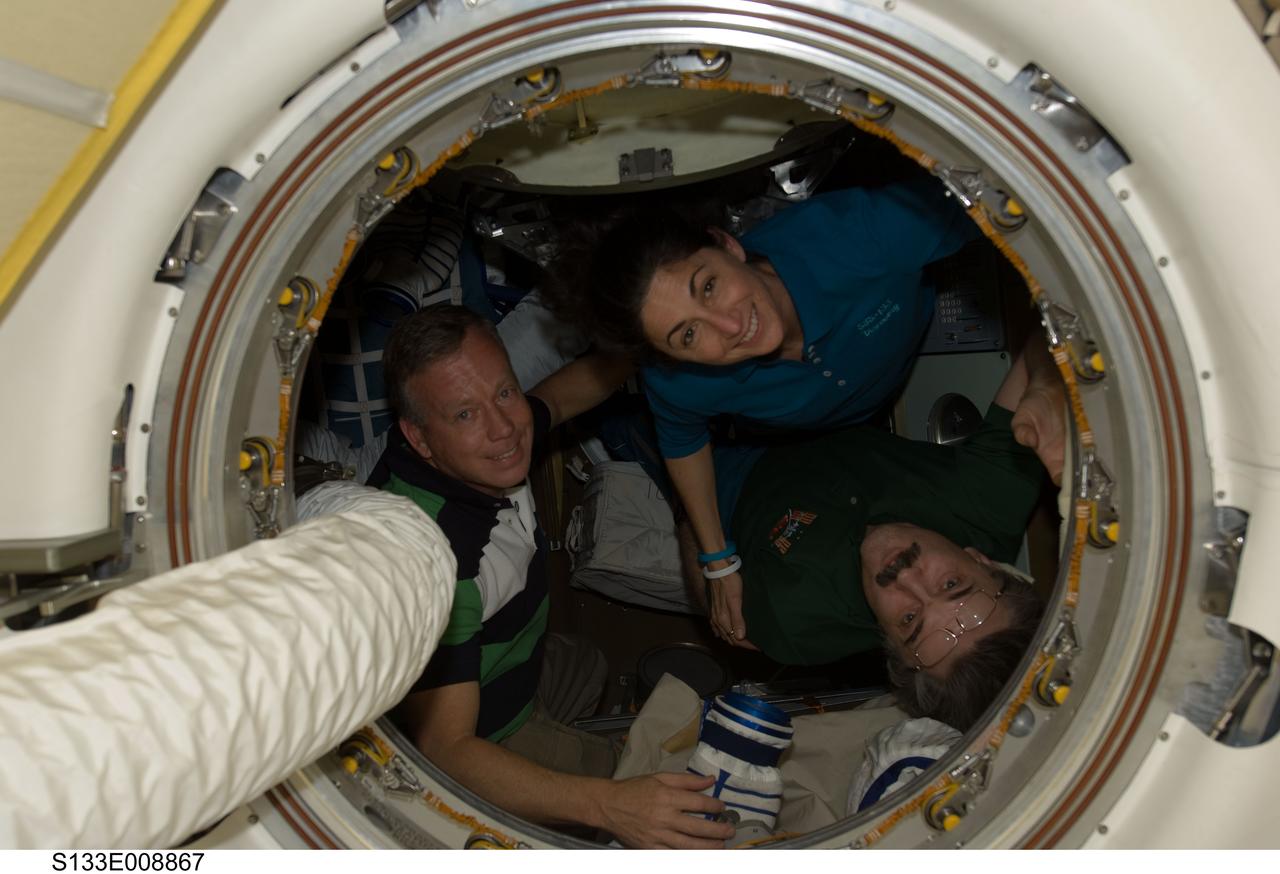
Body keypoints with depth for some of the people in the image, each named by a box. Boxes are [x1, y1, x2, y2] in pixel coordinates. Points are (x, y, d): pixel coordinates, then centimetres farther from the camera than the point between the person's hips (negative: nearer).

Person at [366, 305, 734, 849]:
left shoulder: (488, 442, -17)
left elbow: (554, 400, 8)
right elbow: (445, 748, -39)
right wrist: (608, 804, -51)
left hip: (530, 666, 8)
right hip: (483, 739, -8)